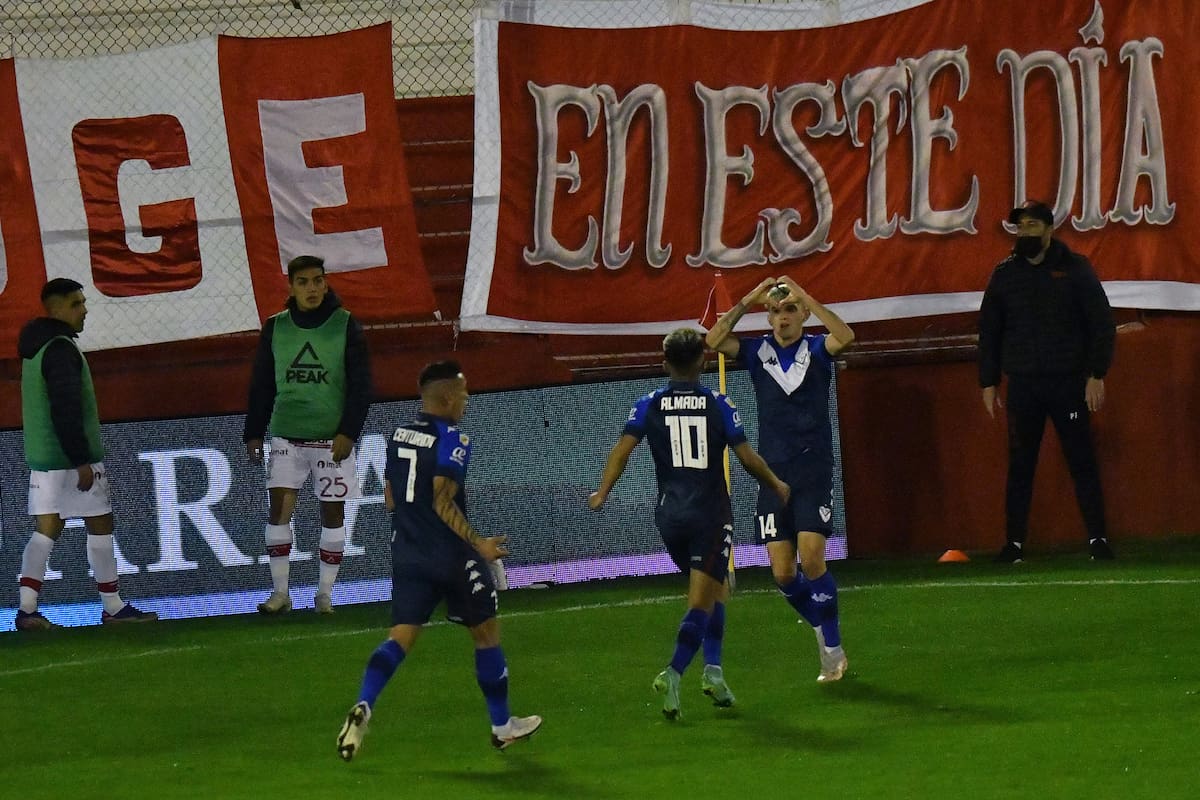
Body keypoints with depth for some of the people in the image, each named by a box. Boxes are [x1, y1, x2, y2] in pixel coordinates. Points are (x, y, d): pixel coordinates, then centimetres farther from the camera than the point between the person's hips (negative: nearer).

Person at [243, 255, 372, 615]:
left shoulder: (346, 326, -3)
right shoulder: (276, 328, 4)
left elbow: (360, 386, -4)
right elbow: (262, 386, 10)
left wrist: (348, 432, -12)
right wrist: (253, 434, 6)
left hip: (332, 437, -2)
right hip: (287, 436, 2)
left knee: (332, 513, 2)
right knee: (279, 509, -7)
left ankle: (324, 594, 11)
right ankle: (280, 592, 0)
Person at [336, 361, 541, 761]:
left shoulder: (399, 436, 8)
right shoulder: (452, 440, -15)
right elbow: (442, 502, -23)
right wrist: (477, 543, -17)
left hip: (407, 554, 6)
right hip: (451, 557, -6)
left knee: (401, 636, 1)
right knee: (486, 633, 13)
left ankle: (362, 708, -24)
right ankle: (502, 725, 23)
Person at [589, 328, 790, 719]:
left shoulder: (649, 405, 2)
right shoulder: (718, 404, -3)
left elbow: (622, 448, -10)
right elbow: (747, 457, -2)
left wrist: (602, 493, -5)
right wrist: (778, 486, 13)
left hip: (670, 515, 3)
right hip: (711, 516, -3)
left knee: (717, 588, 22)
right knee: (701, 602, -4)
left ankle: (713, 670, 11)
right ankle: (673, 673, -24)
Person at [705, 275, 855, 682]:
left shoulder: (816, 350, -1)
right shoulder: (758, 351, 5)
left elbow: (845, 336, -24)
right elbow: (713, 342, -11)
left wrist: (806, 297, -24)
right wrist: (747, 302, -16)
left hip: (814, 472, -3)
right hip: (773, 473, 3)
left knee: (811, 559, -16)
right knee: (782, 572, -1)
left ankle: (832, 649, -2)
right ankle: (824, 631, 24)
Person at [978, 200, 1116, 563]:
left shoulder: (1074, 268, 1)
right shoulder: (1005, 274, 8)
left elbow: (1102, 324, -1)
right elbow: (989, 332, 13)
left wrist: (1096, 375, -8)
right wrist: (988, 383, 8)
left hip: (1068, 383, -2)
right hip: (1022, 385, 2)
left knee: (1082, 462, -2)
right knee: (1020, 466, 2)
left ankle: (1098, 539, 2)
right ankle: (1014, 543, 5)